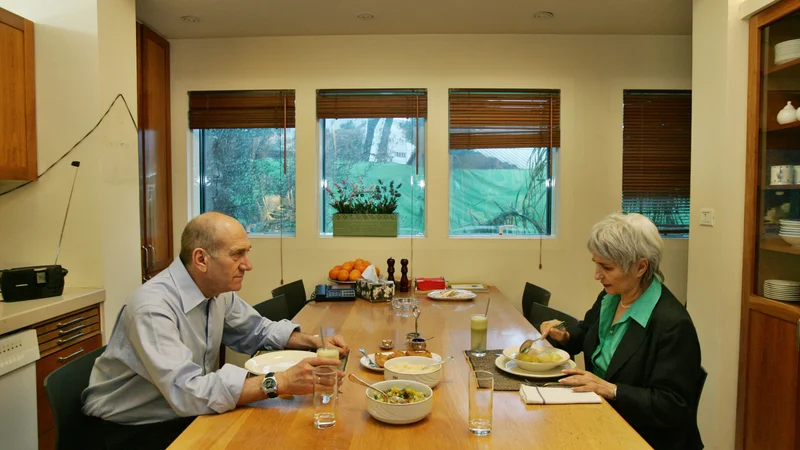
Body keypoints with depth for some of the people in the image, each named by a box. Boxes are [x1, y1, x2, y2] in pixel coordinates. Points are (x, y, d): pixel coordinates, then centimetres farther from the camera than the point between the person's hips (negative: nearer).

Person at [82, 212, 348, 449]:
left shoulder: (219, 291, -3)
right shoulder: (153, 307, -28)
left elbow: (257, 330, 11)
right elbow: (186, 392, -36)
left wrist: (313, 342, -5)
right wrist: (280, 383, -39)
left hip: (184, 415, 7)